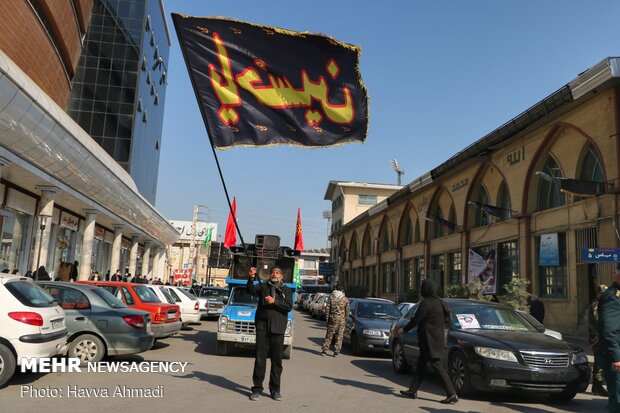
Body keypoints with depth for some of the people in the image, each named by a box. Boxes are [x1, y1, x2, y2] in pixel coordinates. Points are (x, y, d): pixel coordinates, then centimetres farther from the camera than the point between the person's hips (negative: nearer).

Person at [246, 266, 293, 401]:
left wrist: (274, 301, -15)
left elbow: (289, 306, -3)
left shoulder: (286, 290, 10)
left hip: (277, 328, 1)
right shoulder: (263, 286, 10)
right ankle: (257, 388, 9)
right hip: (262, 326, -1)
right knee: (260, 358, 1)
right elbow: (251, 290, -9)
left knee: (277, 360, 5)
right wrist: (251, 278, -27)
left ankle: (275, 389, 15)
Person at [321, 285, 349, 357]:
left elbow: (327, 309, -2)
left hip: (332, 319, 0)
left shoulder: (331, 297, 0)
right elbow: (347, 310, 2)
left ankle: (324, 350, 8)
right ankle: (336, 352, 4)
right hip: (341, 320, 0)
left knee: (329, 335, 8)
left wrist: (327, 318, 4)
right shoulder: (345, 299, 1)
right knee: (339, 336, 5)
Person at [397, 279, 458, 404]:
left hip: (430, 341, -9)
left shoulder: (426, 303, -18)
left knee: (437, 365, -5)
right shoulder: (439, 302, 8)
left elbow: (415, 320, -14)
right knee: (421, 364, 15)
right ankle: (413, 390, 22)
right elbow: (446, 319, 16)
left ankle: (452, 395, -3)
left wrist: (404, 329, 1)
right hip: (437, 338, 9)